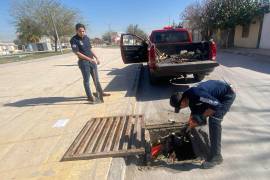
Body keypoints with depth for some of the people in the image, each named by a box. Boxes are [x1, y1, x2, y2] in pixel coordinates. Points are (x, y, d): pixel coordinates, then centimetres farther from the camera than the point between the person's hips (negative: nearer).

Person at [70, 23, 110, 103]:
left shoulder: (86, 38, 9)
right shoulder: (74, 40, -11)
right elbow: (77, 53, -17)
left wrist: (96, 58, 13)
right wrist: (89, 59, -21)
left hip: (92, 61, 7)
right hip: (83, 62, -6)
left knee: (96, 78, 15)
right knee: (86, 80, 2)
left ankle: (100, 92, 29)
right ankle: (90, 97, 10)